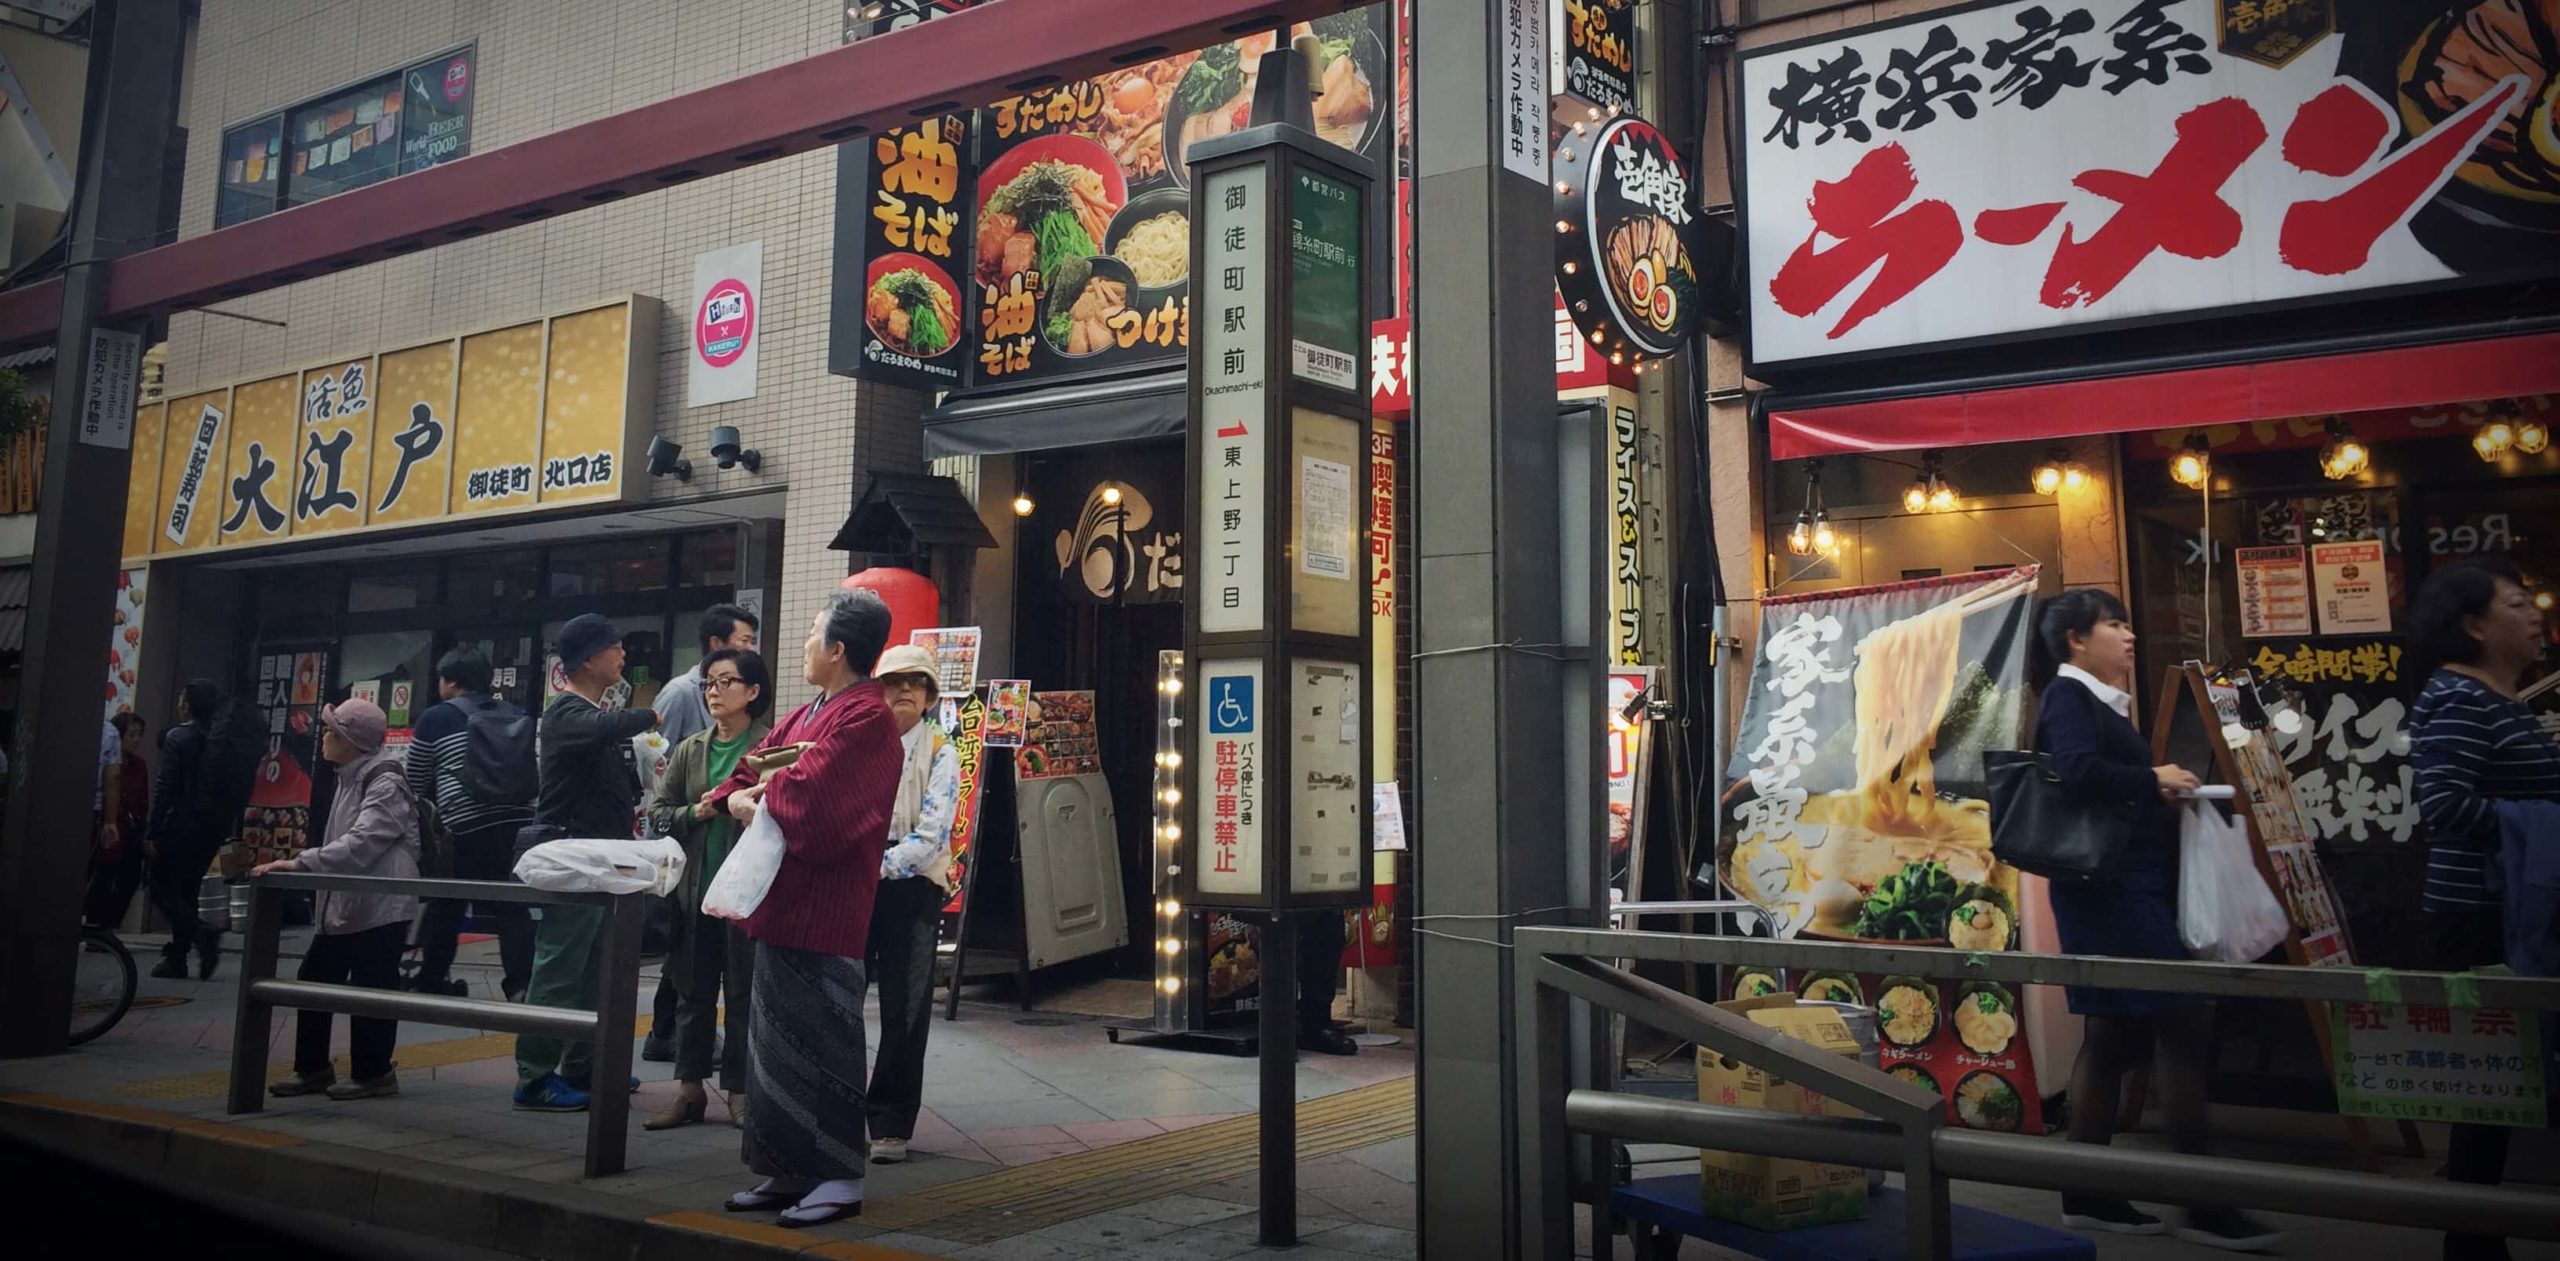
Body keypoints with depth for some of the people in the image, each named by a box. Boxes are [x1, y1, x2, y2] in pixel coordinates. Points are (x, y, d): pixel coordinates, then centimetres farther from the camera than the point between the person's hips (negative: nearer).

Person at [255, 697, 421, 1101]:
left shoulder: (385, 785, -15)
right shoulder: (351, 779, 16)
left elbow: (360, 844, -27)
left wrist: (302, 863, -31)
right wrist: (304, 865, 13)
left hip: (380, 907, -10)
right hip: (344, 904, 10)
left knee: (370, 990, -2)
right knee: (315, 979, 12)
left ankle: (373, 1072, 11)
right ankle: (313, 1068, 23)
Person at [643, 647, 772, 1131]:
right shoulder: (689, 750, 12)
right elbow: (656, 813, 10)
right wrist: (694, 813, -7)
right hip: (694, 887, 5)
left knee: (744, 991, 3)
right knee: (693, 990, 11)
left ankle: (740, 1090, 14)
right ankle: (689, 1088, 21)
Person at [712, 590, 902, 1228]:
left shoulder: (864, 716, -14)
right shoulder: (810, 713, 16)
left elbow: (805, 790, -24)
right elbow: (754, 770, 19)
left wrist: (761, 792, -4)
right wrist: (738, 796, -3)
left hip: (824, 909, -10)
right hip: (785, 904, 10)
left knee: (821, 1039, -3)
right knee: (775, 1036, 14)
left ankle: (841, 1176, 6)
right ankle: (790, 1170, 23)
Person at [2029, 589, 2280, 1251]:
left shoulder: (2102, 701, 19)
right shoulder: (2067, 697, -8)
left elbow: (2109, 782, 13)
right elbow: (2080, 773, -25)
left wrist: (2163, 792, -2)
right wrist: (2154, 781, -12)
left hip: (2130, 883, 10)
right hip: (2107, 883, -10)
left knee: (2114, 1031, 10)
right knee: (2185, 1022, -9)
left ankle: (2087, 1195, 16)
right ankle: (2204, 1204, -3)